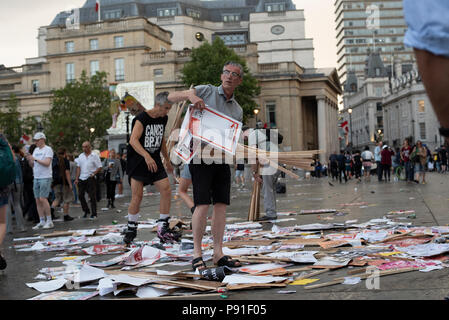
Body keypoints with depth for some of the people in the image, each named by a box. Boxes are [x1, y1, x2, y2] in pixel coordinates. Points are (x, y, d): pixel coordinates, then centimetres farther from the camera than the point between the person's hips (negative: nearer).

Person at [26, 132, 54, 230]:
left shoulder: (48, 149, -5)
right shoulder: (36, 150, 17)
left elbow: (47, 163, -17)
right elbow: (32, 165, 17)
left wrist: (35, 159, -18)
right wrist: (29, 160, -3)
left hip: (45, 178, -7)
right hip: (36, 178, 7)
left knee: (43, 199, -13)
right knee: (38, 200, 5)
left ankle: (49, 221, -5)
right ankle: (41, 222, 11)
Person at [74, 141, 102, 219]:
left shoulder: (94, 156, 0)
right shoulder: (80, 156, 13)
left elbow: (99, 167, -1)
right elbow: (78, 167, 12)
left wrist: (93, 174, -15)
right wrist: (76, 178, 4)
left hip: (91, 178, -5)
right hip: (81, 178, 5)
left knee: (92, 196, -4)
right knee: (80, 195, 4)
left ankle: (94, 214, 2)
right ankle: (86, 211, 21)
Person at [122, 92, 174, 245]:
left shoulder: (163, 119, 8)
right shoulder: (142, 118, -14)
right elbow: (133, 140, -26)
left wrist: (167, 160, 26)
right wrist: (146, 156, -40)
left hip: (155, 161, 6)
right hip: (138, 162, -6)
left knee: (166, 190, -7)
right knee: (137, 196, -7)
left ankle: (163, 228, 0)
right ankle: (131, 229, 12)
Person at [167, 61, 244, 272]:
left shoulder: (238, 110, 17)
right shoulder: (206, 91, 3)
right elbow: (171, 98, 1)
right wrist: (190, 95, -19)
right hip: (201, 154, -5)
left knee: (221, 204, 3)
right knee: (203, 204, -10)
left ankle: (218, 253, 9)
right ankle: (197, 252, 0)